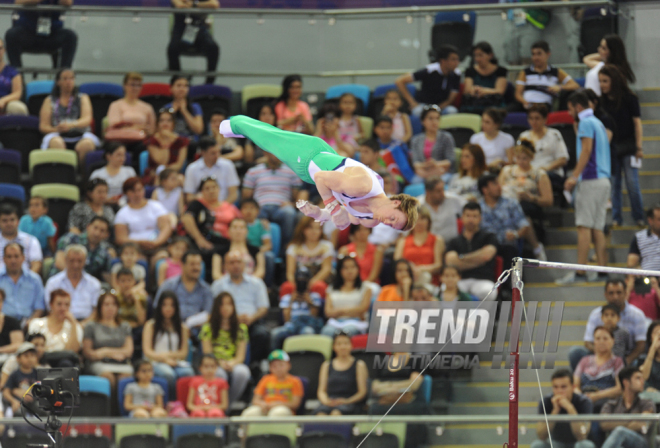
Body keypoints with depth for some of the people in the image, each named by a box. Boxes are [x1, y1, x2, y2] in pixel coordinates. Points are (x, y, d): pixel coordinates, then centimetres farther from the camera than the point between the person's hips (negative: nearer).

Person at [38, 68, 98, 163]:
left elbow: (87, 119, 3)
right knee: (56, 143, -37)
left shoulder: (83, 98, 20)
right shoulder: (50, 101, 20)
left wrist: (71, 125, -19)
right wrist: (55, 129, -14)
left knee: (86, 144, -36)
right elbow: (43, 126, 10)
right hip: (59, 136, 0)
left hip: (80, 136, 0)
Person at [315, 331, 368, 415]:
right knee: (320, 413, -37)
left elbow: (362, 392, 7)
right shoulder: (327, 365, 23)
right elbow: (321, 391, 19)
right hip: (329, 403, 2)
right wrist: (326, 400, -6)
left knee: (336, 412, -41)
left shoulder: (359, 365, 14)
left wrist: (347, 401, -12)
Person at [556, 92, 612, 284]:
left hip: (590, 180, -9)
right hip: (603, 180, 9)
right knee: (597, 228, 7)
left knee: (584, 226, -11)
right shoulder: (598, 123, 21)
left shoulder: (586, 123, -7)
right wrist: (575, 176, 26)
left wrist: (574, 176, -21)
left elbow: (586, 151, -17)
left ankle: (579, 272, -15)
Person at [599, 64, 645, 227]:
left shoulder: (629, 98, -5)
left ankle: (639, 218, 5)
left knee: (632, 183, -5)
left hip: (628, 146, -3)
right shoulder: (602, 101, 5)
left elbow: (637, 123, -5)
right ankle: (616, 218, 9)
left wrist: (639, 147, -9)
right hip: (610, 147, 3)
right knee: (614, 184, 3)